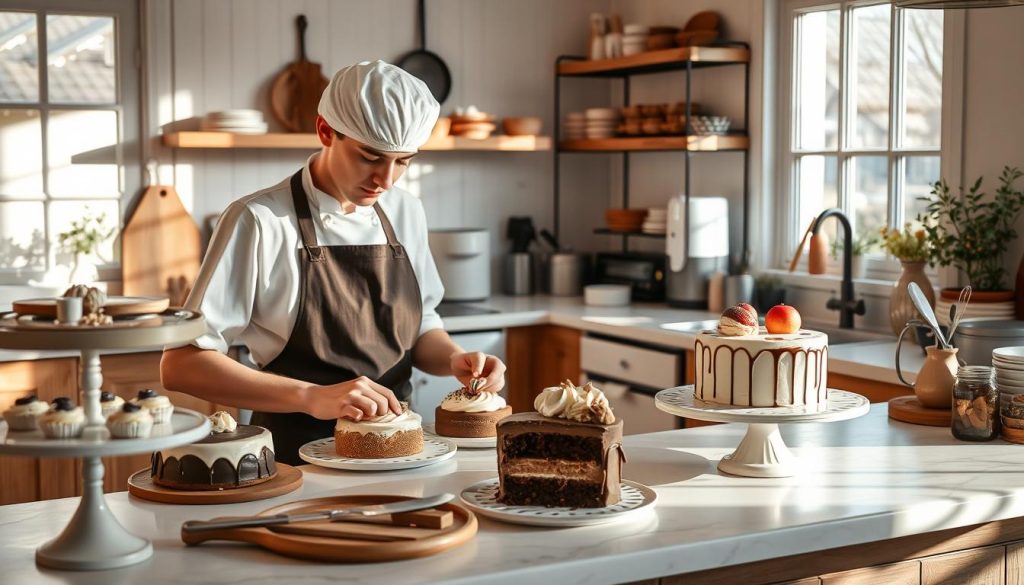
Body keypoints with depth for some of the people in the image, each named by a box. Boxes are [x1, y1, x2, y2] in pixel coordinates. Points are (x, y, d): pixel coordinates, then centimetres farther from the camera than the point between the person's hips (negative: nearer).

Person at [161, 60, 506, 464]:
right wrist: (312, 397, -22)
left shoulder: (405, 213, 10)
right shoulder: (259, 221, -9)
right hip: (295, 458, -4)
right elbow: (180, 365, -11)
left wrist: (454, 360, 1)